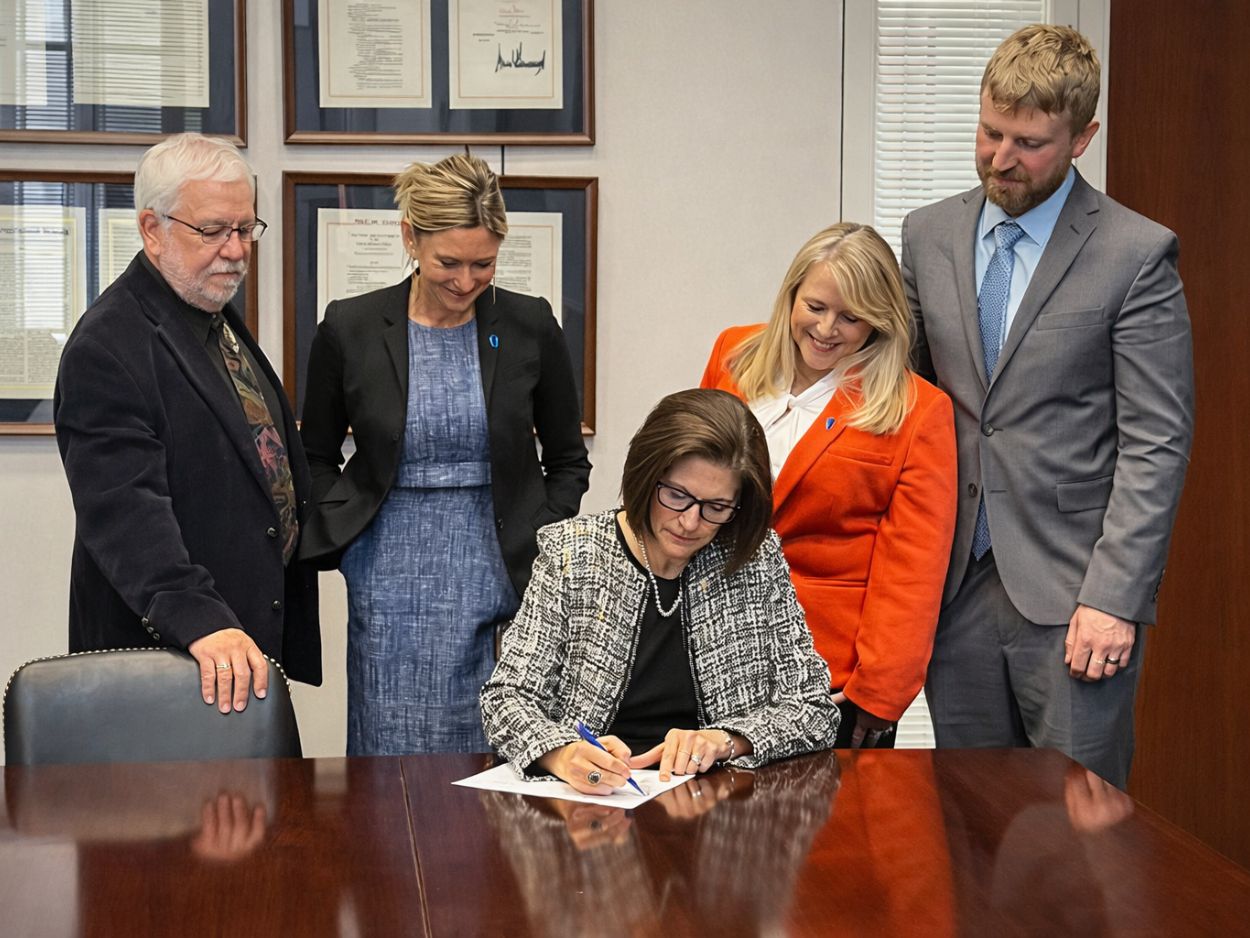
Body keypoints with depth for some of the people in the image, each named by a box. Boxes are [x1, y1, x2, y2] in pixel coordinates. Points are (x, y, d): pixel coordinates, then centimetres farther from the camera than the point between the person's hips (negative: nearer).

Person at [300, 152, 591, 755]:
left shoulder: (530, 327, 1)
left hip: (502, 575, 1)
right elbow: (316, 457, 12)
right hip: (391, 579, 0)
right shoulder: (350, 328, -1)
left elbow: (568, 461, 11)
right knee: (394, 751, 2)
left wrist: (540, 547, -1)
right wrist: (346, 537, -1)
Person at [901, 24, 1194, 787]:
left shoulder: (1137, 254, -6)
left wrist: (1114, 597, -15)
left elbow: (1157, 443, -8)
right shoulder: (929, 236, 9)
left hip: (1071, 593, -4)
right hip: (956, 584, 4)